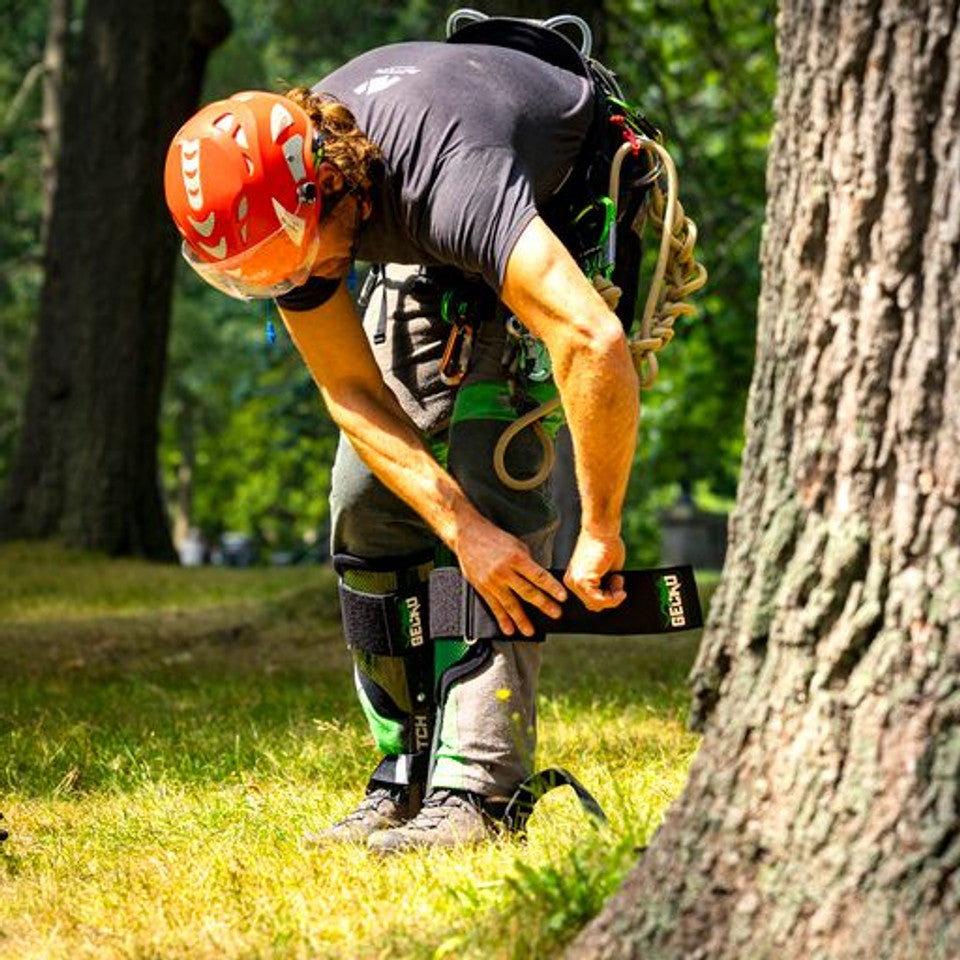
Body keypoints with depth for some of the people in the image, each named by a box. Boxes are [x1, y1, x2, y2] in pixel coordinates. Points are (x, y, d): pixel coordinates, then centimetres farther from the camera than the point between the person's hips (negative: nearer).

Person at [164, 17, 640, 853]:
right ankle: (408, 776, 7)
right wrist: (462, 532, -28)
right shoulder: (273, 208, -24)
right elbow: (353, 396, -18)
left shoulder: (447, 180, -45)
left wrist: (600, 534, -43)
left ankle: (475, 791, -23)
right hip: (434, 257, 6)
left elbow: (595, 346, -53)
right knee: (370, 500, -4)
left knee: (491, 474, -22)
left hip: (574, 210, -6)